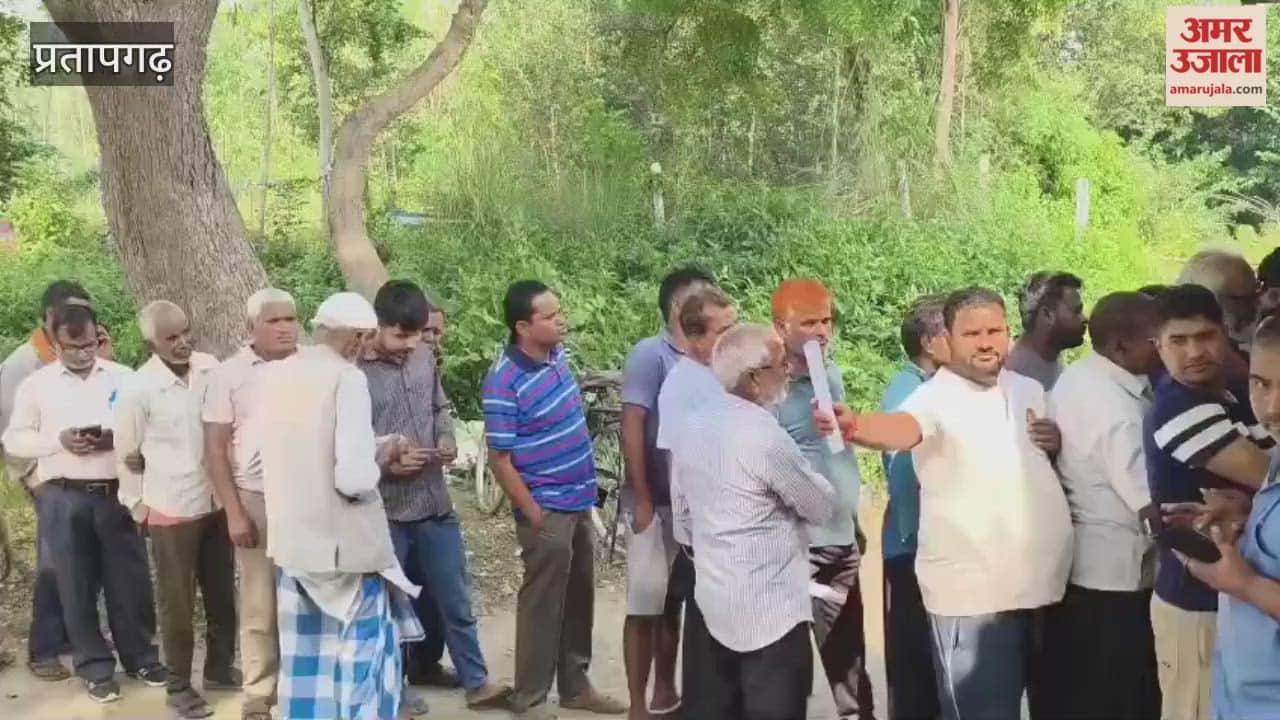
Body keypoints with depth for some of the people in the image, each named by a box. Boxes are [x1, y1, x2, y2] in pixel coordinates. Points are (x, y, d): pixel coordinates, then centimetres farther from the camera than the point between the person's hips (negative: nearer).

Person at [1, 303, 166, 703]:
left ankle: (141, 657, 21)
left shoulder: (123, 377, 5)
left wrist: (116, 438, -14)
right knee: (76, 584, 6)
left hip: (116, 492, 0)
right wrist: (59, 440, -12)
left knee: (130, 578, 6)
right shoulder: (36, 384, 5)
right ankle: (95, 667, 17)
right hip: (64, 497, 0)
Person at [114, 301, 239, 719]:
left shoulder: (211, 368, -5)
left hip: (217, 502, 4)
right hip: (171, 510, -4)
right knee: (177, 602, 8)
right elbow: (126, 457, -3)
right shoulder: (138, 390, -15)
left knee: (222, 593, 17)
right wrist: (139, 507, 1)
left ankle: (220, 669, 36)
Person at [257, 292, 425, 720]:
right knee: (359, 657, 5)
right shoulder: (346, 378, -15)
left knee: (305, 659, 16)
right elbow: (355, 479, -23)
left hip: (292, 540, 7)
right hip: (345, 544, -6)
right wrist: (380, 458, -1)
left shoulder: (273, 376, 5)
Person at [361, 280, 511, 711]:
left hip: (435, 503, 5)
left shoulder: (424, 356, 5)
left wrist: (447, 438, 0)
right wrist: (388, 464, -22)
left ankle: (477, 683, 22)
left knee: (454, 600, 13)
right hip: (384, 510, -5)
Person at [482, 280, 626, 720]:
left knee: (579, 600, 17)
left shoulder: (558, 354, 1)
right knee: (543, 603, 3)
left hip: (579, 502, 8)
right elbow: (500, 458, -18)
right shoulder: (505, 382, -22)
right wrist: (533, 513, -15)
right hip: (547, 510, -8)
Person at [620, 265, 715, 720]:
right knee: (645, 605, 1)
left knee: (674, 602, 15)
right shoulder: (650, 354, -10)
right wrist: (642, 500, -15)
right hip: (656, 503, -6)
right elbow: (632, 425, -14)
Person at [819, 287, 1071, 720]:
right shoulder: (935, 398, -13)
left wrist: (1059, 442, -1)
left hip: (1043, 584, 7)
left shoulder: (1029, 390, 8)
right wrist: (856, 427, -58)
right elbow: (902, 428, -36)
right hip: (974, 594, -7)